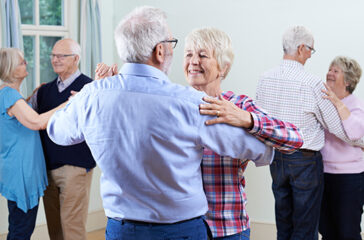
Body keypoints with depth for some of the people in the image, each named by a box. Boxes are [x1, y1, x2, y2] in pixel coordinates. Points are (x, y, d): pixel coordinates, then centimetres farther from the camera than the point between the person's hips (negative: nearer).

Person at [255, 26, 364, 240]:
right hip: (305, 160, -6)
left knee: (283, 221, 18)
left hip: (276, 158, 6)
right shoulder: (312, 83, -17)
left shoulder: (265, 79, -1)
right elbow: (337, 126, -11)